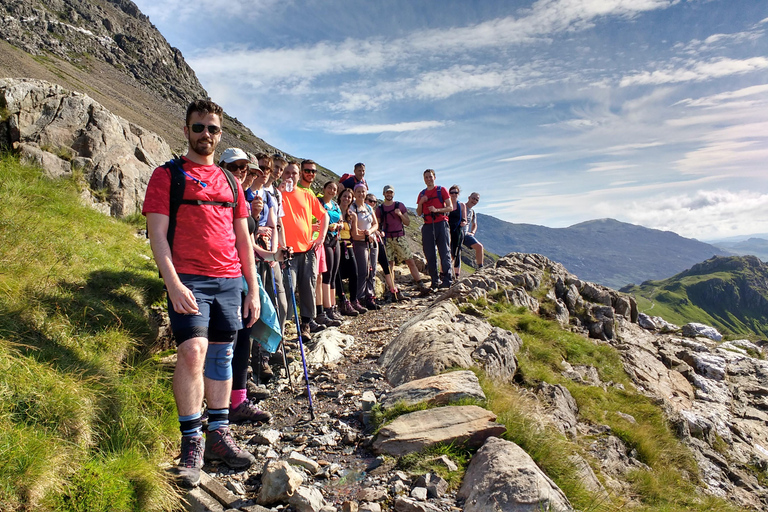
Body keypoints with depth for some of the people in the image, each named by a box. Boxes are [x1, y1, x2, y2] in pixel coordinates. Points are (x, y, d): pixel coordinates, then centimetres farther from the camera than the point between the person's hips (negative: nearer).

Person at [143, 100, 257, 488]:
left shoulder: (230, 182, 17)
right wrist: (173, 283, -17)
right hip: (188, 280, -4)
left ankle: (219, 434, 18)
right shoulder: (167, 175, 4)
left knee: (221, 355, 8)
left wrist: (253, 289, 11)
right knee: (192, 351, -17)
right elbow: (157, 234, -5)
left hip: (230, 281, 5)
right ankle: (192, 442, -3)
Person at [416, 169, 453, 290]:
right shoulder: (422, 194, 18)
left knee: (444, 252, -7)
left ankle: (447, 280, -7)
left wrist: (437, 210, -15)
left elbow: (450, 207, 0)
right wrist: (421, 202, -2)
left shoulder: (441, 190, 7)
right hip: (428, 226, 4)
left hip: (441, 223, -4)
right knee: (430, 255, 1)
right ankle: (435, 281, 6)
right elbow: (419, 213, 16)